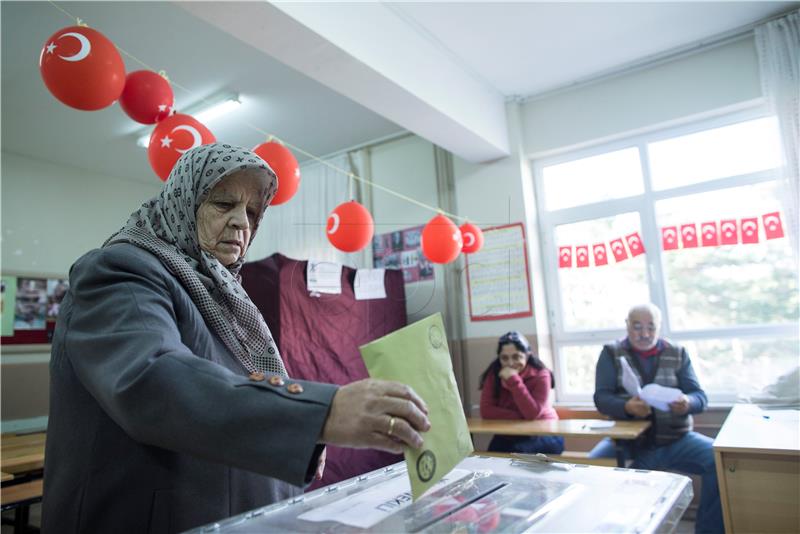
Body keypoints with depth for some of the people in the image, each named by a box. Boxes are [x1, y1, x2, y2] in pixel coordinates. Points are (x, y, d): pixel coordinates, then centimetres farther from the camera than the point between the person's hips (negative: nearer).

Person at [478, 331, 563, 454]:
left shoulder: (540, 375, -15)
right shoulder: (493, 374, -7)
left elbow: (532, 414, -25)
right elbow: (486, 410, -15)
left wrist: (513, 380, -30)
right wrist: (521, 417, -22)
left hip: (543, 435, -2)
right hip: (508, 436, 2)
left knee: (517, 452, -29)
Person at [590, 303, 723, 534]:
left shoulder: (677, 353, 9)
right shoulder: (611, 353, 3)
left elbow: (700, 396, 4)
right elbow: (601, 397, -6)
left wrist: (687, 403, -21)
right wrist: (627, 407, -28)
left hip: (675, 440, 2)